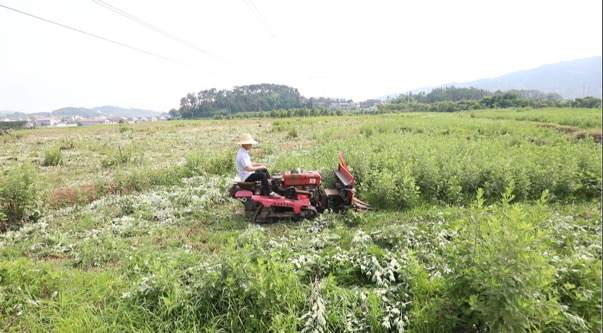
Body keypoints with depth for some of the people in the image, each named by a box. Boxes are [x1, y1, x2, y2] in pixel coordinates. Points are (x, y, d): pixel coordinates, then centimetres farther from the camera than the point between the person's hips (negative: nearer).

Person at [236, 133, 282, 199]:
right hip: (246, 177, -11)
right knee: (262, 175, -28)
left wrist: (259, 164, 7)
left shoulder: (244, 152, 11)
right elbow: (248, 168, -28)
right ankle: (270, 193, -24)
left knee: (264, 170, 17)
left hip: (249, 174, 11)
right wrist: (260, 167, -19)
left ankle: (271, 186, 20)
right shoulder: (242, 155, -23)